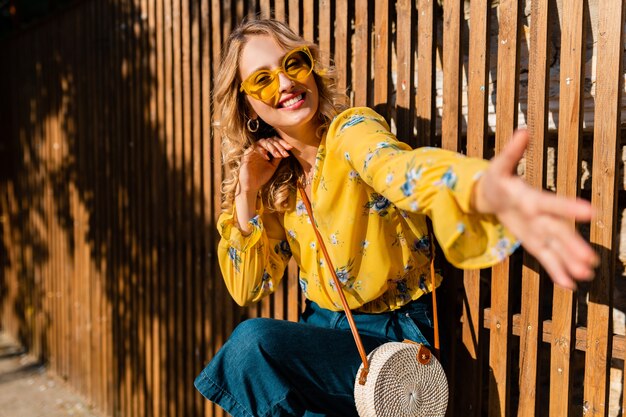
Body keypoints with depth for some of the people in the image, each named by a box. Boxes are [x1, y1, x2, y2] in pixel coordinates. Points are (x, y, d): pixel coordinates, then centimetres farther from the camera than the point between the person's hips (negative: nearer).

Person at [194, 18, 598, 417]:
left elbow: (399, 168, -40)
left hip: (391, 337, -5)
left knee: (253, 339, -24)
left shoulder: (350, 129, -15)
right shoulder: (276, 180, 3)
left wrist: (486, 190, -62)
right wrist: (247, 194, -10)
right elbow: (248, 289, 1)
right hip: (323, 330, 6)